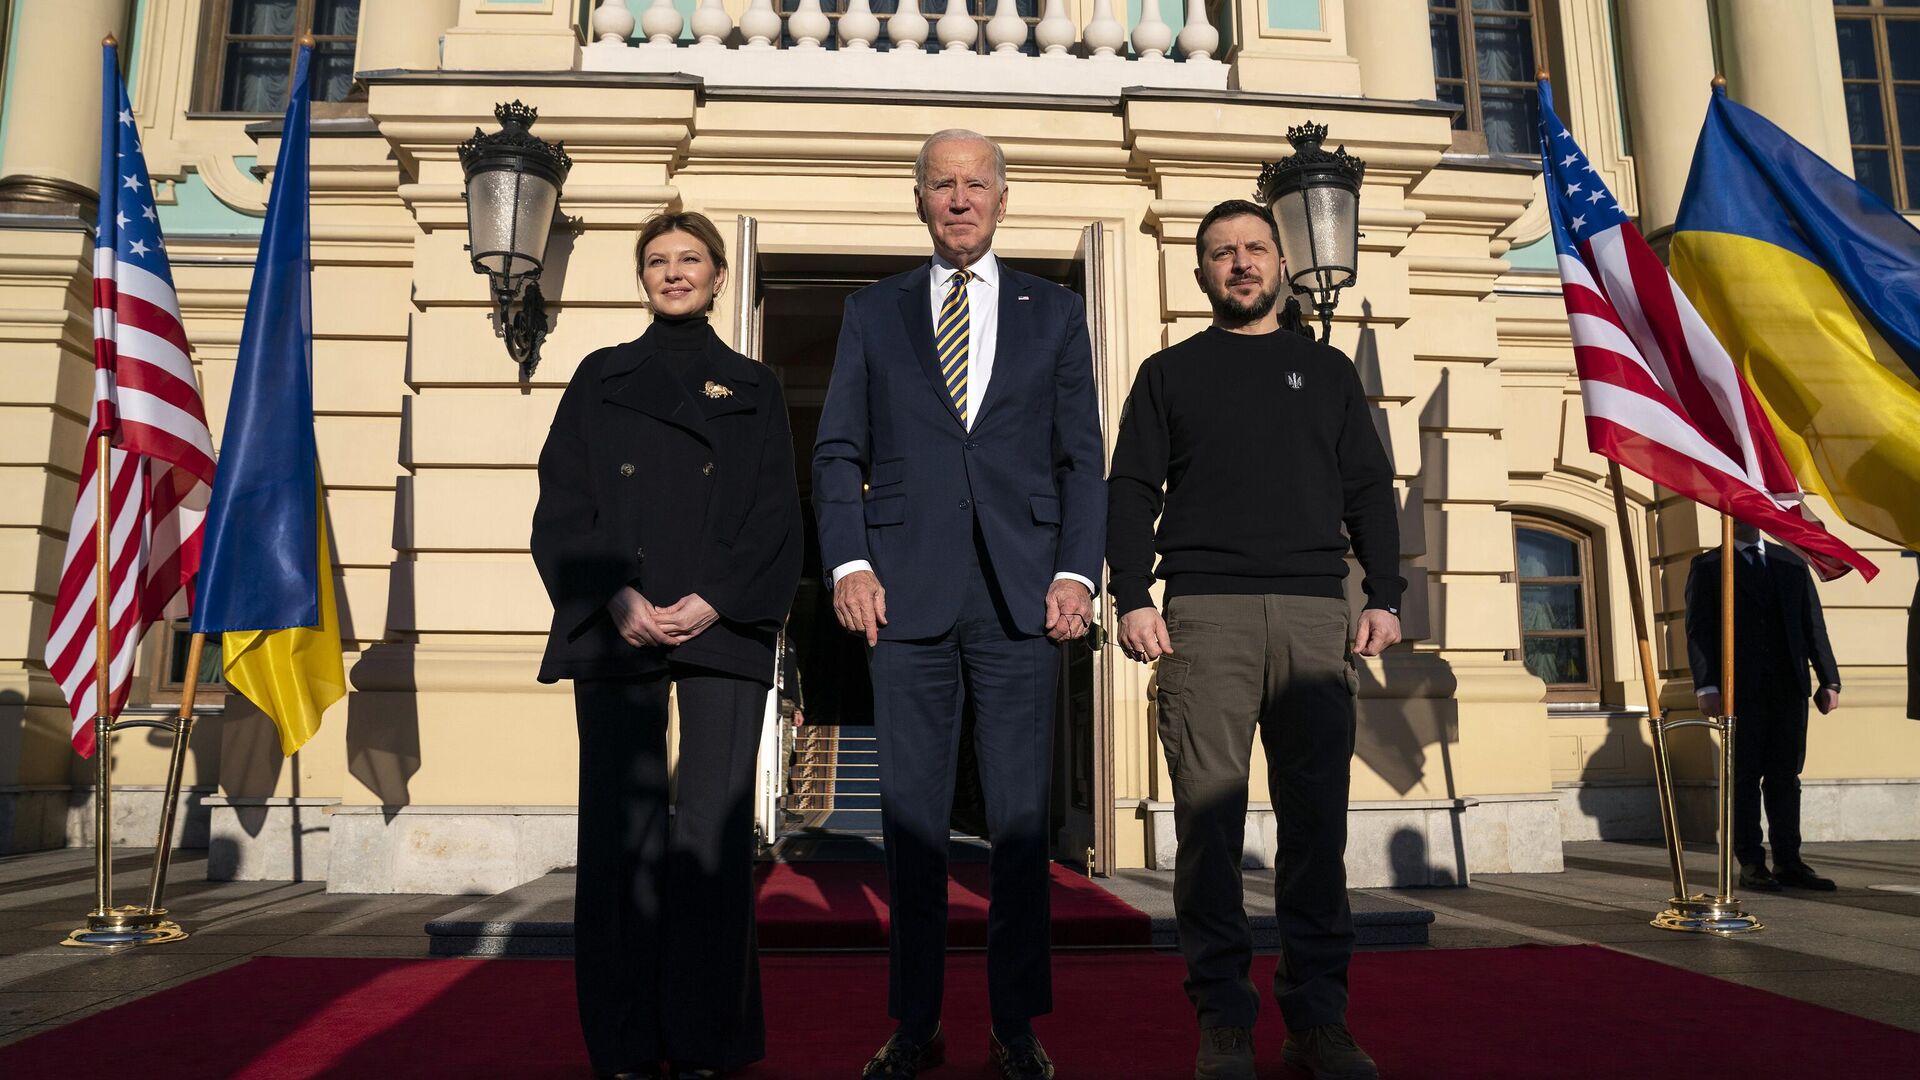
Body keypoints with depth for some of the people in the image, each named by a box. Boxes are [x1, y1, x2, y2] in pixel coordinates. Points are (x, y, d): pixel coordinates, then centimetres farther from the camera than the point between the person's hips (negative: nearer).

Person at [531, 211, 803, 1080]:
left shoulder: (753, 389, 15)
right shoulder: (600, 379, 15)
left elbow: (776, 517, 5)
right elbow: (562, 505, 6)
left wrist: (713, 601, -10)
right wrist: (617, 599, -10)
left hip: (725, 629, 0)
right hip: (617, 630, 1)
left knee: (715, 830, -2)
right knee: (621, 830, -1)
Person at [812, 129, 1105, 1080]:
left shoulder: (1054, 313, 14)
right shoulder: (872, 312, 15)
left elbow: (1083, 458, 9)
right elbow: (838, 451, 9)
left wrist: (1077, 572, -3)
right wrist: (849, 563, -5)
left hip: (1021, 597, 0)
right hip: (907, 594, 0)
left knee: (1021, 818, 3)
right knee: (910, 817, 5)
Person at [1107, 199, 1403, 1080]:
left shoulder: (1327, 370, 21)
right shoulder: (1169, 373, 17)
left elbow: (1369, 490, 16)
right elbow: (1131, 492, 8)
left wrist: (1385, 595, 2)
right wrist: (1132, 597, -5)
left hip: (1315, 612, 2)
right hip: (1204, 612, -1)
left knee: (1317, 817, -1)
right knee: (1209, 816, -4)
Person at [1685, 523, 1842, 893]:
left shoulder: (1792, 563, 16)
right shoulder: (1707, 566, 5)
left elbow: (1814, 624, 13)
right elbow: (1698, 630, -2)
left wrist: (1829, 680, 4)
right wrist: (1706, 686, -11)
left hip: (1789, 688, 3)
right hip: (1740, 690, -3)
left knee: (1786, 777, 5)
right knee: (1745, 777, 0)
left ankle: (1788, 862, 10)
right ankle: (1751, 864, 4)